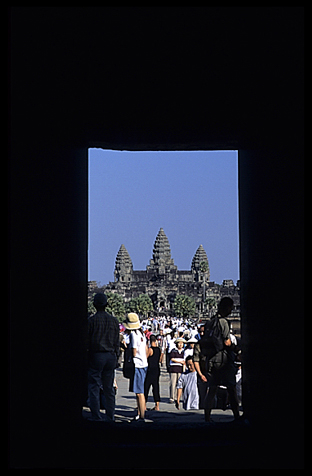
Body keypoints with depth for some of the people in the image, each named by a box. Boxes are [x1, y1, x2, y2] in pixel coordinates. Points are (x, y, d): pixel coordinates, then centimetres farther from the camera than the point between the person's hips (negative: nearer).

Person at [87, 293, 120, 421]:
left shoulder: (91, 320, -7)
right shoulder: (114, 321, 7)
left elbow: (87, 341, -6)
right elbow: (117, 342, 11)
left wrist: (85, 358, 1)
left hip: (96, 356, -5)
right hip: (110, 356, 5)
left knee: (94, 388, 0)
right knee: (109, 389, 10)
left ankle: (96, 418, -3)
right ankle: (110, 418, 13)